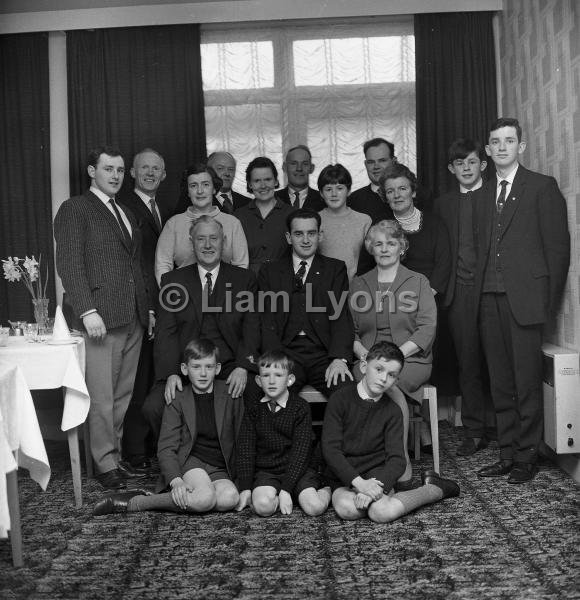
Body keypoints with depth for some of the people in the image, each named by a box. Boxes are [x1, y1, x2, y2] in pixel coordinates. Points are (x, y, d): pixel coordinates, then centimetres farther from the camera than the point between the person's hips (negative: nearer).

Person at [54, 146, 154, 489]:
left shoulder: (128, 215, 22)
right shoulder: (75, 210, -1)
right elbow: (69, 264, -10)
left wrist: (149, 307, 17)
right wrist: (88, 311, -18)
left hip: (134, 319, 7)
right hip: (101, 318, -6)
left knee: (123, 395, 9)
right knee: (102, 397, -2)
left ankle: (116, 454, 20)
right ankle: (106, 464, 9)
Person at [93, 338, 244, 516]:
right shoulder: (178, 400, 0)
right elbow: (167, 447, -6)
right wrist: (176, 480, -24)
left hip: (220, 468, 2)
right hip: (189, 461, -2)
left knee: (230, 498, -32)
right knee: (205, 498, -34)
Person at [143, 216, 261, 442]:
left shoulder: (244, 279, 12)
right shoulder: (172, 280, 12)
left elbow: (251, 328, 4)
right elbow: (165, 332, 3)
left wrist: (243, 367, -14)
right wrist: (171, 373, -14)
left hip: (230, 368, 0)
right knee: (153, 407, -25)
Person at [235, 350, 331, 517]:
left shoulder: (300, 407, -4)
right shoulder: (253, 410, 5)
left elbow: (300, 450, -10)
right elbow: (245, 449, 4)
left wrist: (286, 489, -17)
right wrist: (245, 488, -7)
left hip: (298, 470, -1)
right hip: (265, 471, 1)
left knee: (314, 507, -24)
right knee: (263, 506, -30)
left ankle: (326, 492, 7)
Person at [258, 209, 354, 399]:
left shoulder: (335, 269, 14)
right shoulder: (269, 271, 15)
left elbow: (341, 315, 1)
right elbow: (268, 320, 5)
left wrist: (340, 358, -16)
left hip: (324, 354, 0)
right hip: (285, 353, 0)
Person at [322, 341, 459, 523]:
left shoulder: (392, 411, 2)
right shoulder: (340, 399, -5)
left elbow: (397, 459, -5)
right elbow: (330, 449, -11)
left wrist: (378, 486, -25)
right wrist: (359, 482, -23)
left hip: (376, 473, 1)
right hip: (344, 476, -1)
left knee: (383, 512, -28)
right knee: (346, 509, -32)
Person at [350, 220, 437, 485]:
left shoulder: (418, 282, 10)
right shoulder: (358, 284, 17)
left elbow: (427, 328, -1)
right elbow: (350, 329, 12)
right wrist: (363, 353, -9)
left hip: (410, 358, -1)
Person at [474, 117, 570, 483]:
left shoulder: (543, 187, 2)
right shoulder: (483, 195, 17)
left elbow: (558, 248, -2)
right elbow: (482, 247, 14)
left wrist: (548, 301, -6)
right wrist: (480, 293, 4)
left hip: (524, 299, -5)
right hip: (490, 299, 5)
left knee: (527, 382, -1)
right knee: (501, 384, 9)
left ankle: (527, 457, 11)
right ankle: (507, 453, 18)